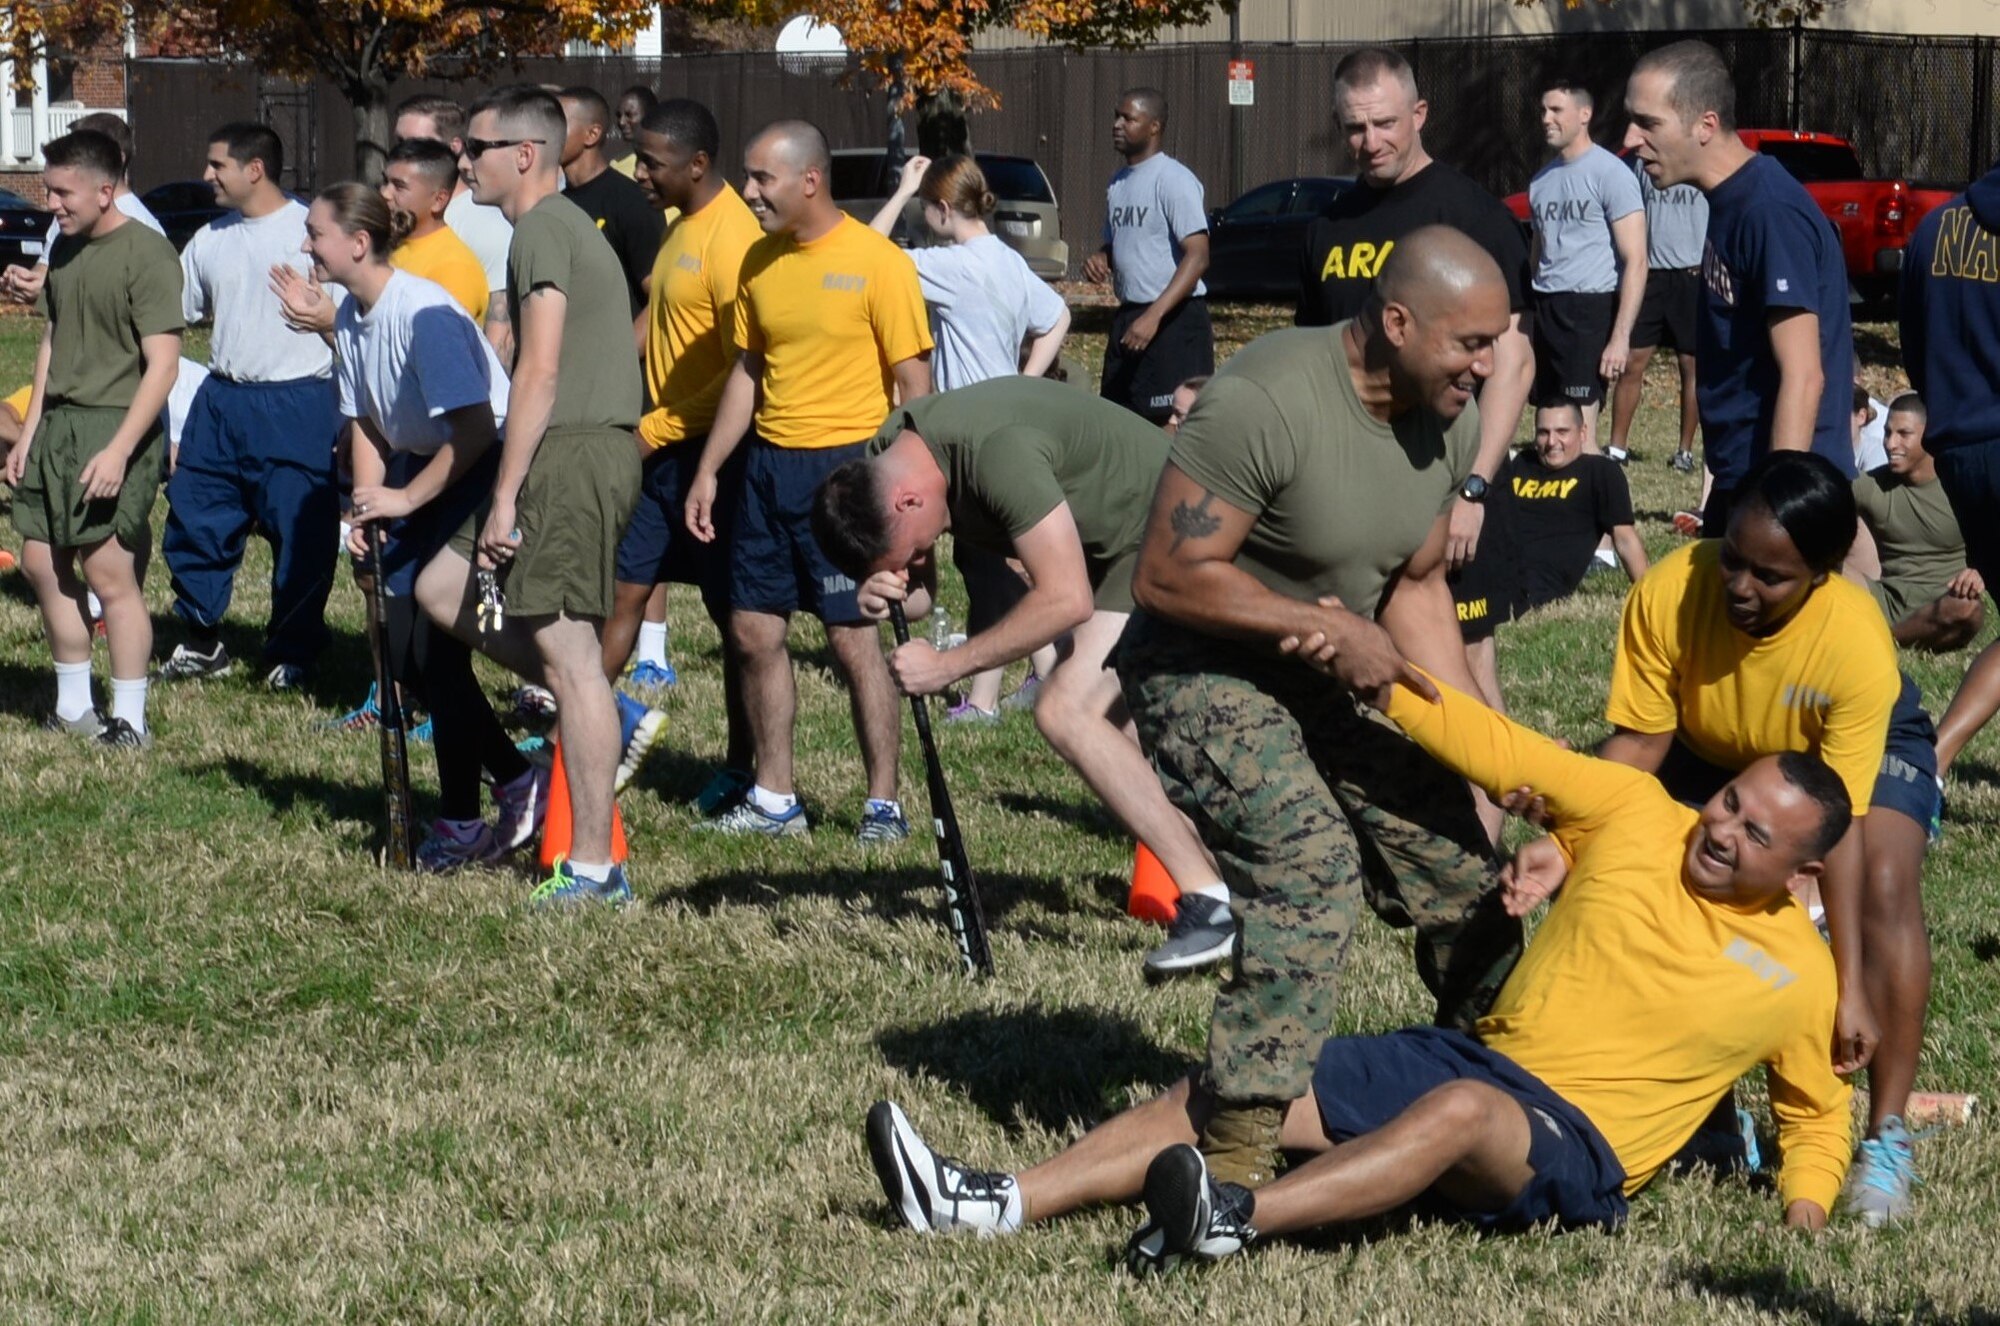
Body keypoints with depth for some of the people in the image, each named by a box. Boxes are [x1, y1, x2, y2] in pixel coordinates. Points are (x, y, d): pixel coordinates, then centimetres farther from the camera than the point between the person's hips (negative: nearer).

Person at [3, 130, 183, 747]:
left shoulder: (146, 254, -12)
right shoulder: (66, 248, 13)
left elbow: (163, 365, -16)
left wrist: (119, 449, -22)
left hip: (116, 426, -8)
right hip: (57, 424, 8)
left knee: (108, 573, -8)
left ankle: (129, 719, 0)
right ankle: (73, 709, 20)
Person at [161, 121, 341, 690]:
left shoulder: (310, 232, -6)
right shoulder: (210, 240, 12)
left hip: (296, 404, -6)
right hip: (221, 401, 6)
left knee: (300, 535, -1)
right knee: (193, 520, 8)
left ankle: (290, 653, 13)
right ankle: (202, 640, 23)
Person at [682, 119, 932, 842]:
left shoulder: (878, 262, -11)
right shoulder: (760, 261, 8)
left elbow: (913, 382, -10)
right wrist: (709, 469, 14)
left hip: (845, 464, -7)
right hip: (769, 464, 7)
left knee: (853, 638, -4)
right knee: (753, 630, 8)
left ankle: (885, 805, 5)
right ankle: (774, 800, 18)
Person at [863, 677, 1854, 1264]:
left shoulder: (1800, 977, 3)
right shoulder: (1636, 816, 6)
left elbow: (1819, 1113, 17)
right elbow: (1498, 752, -1)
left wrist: (1807, 1204, -3)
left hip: (1578, 1153, -5)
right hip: (1478, 1054, 5)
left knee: (1461, 1108, -40)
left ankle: (1233, 1221, -60)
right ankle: (1001, 1205, -22)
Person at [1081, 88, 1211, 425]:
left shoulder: (1173, 180, -12)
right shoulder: (1118, 183, 14)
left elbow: (1197, 256, -19)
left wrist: (1154, 316, -27)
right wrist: (1099, 259, 3)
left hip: (1174, 320, -9)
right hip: (1128, 317, 9)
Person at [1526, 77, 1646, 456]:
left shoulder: (1610, 173, -7)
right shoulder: (1542, 179, 15)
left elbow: (1635, 261, -11)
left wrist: (1620, 337, -18)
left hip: (1589, 308, -7)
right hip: (1546, 308, 7)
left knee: (1579, 430, -12)